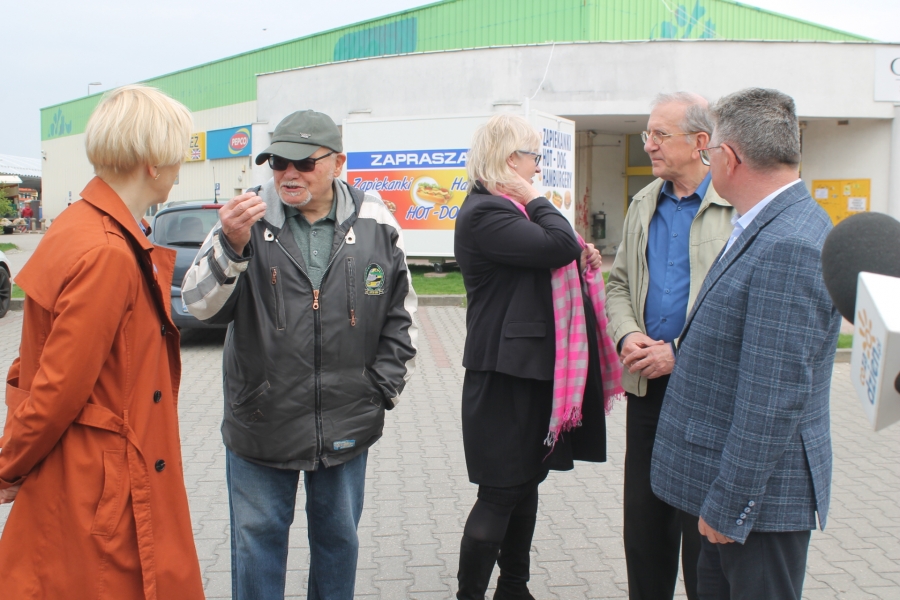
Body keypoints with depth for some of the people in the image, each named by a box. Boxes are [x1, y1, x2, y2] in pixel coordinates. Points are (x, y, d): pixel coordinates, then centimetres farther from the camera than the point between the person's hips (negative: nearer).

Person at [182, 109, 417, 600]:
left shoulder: (375, 225, -3)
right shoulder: (248, 219, -6)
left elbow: (400, 316, 7)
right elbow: (202, 305, -14)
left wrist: (383, 389, 2)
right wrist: (231, 246, -32)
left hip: (346, 426, 1)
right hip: (260, 422, -1)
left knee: (338, 536, 19)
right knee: (258, 539, 13)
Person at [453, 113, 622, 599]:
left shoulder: (508, 210, 16)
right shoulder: (484, 213, -16)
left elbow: (536, 272, 22)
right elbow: (559, 245, -26)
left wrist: (580, 263, 5)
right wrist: (534, 199, -11)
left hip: (532, 369, 10)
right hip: (505, 373, -10)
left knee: (526, 484, 17)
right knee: (500, 494, -2)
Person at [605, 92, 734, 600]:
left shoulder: (738, 206, -11)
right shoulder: (645, 204, 10)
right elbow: (620, 283, 15)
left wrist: (681, 355, -16)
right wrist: (629, 335, -3)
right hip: (647, 386, 6)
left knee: (700, 525, 7)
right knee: (643, 517, 15)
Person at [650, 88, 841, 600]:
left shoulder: (789, 247, -26)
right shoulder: (768, 227, 8)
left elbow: (774, 397, -26)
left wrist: (729, 504, -21)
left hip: (762, 491, -9)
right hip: (733, 480, 9)